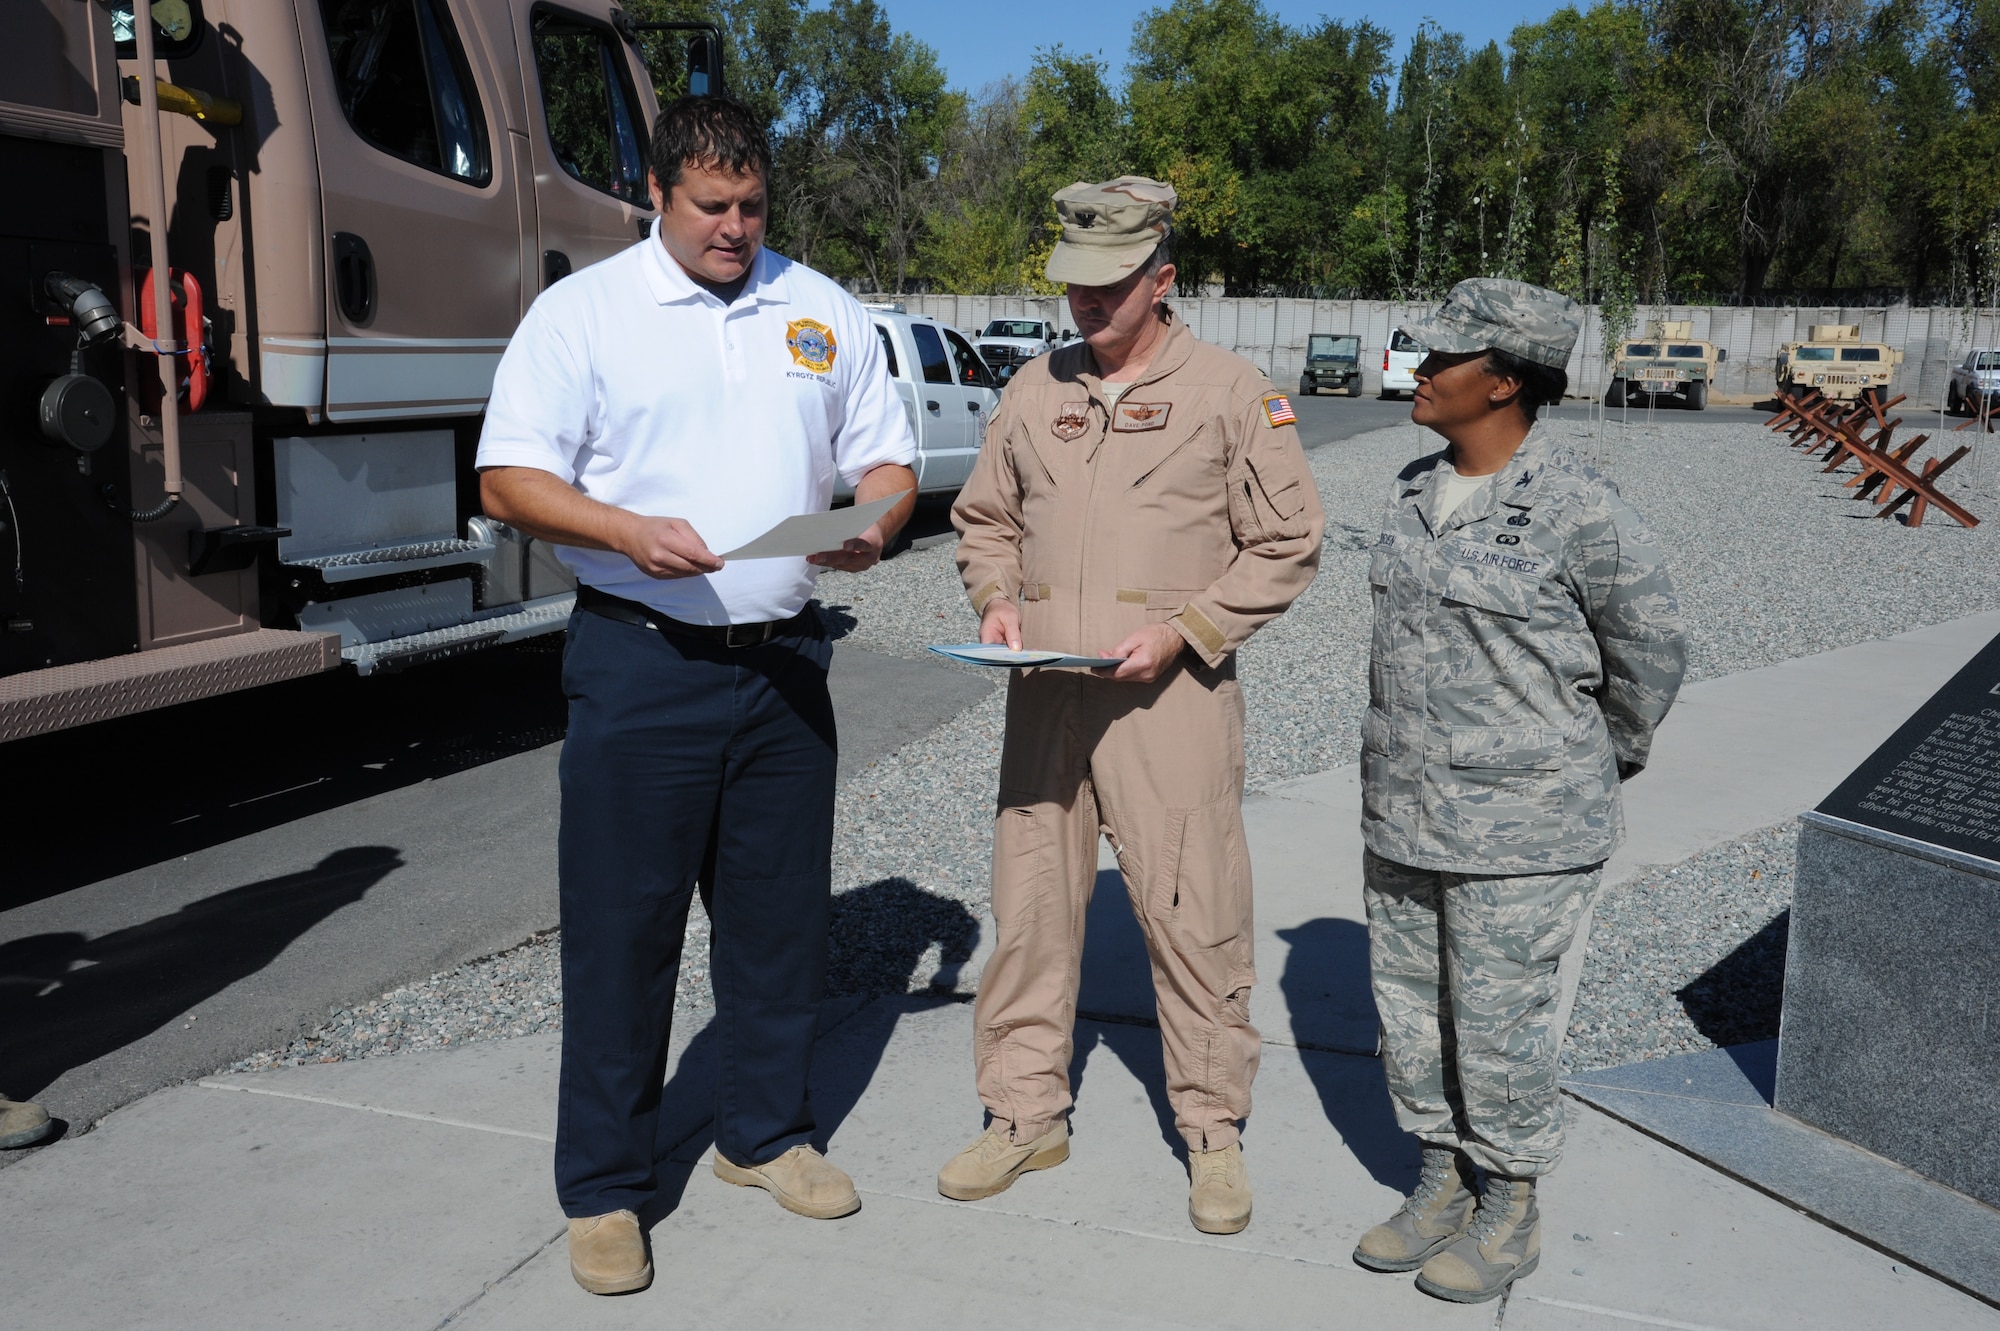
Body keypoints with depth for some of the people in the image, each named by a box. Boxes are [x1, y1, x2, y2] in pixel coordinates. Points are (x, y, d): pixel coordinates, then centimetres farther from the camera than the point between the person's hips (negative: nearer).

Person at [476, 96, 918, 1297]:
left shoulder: (825, 313, 12)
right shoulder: (583, 310, 0)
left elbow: (884, 459, 14)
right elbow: (510, 478, -5)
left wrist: (874, 524, -10)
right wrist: (629, 531, -23)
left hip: (784, 659, 4)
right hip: (642, 663, -4)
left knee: (780, 912, 13)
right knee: (622, 925, 1)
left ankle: (767, 1134, 31)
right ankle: (604, 1189, 16)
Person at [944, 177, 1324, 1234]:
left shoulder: (1230, 393, -2)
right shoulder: (1034, 391, 11)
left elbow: (1286, 545, -1)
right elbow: (984, 518, 21)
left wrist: (1179, 631, -12)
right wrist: (997, 600, 1)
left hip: (1170, 697, -4)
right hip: (1044, 697, 4)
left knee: (1192, 913, 0)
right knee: (1029, 906, 9)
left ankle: (1212, 1130, 17)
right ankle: (1026, 1117, 24)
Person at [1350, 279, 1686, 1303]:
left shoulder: (1581, 514, -15)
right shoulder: (1414, 492, 6)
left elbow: (1649, 653, -4)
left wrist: (1600, 766, 9)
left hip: (1519, 833, -7)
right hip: (1401, 815, 7)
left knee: (1500, 1021, 5)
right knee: (1410, 1010, 15)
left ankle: (1511, 1214, 26)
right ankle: (1441, 1183, 35)